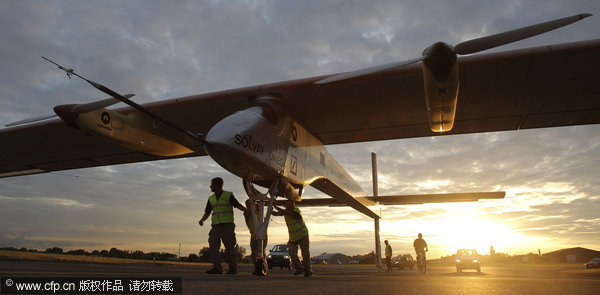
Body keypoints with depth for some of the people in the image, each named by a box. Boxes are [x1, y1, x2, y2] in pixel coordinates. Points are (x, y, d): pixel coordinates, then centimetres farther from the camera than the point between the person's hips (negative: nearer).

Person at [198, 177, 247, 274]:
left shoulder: (228, 195, 1)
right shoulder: (211, 199, 14)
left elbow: (238, 205, 0)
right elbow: (207, 213, 12)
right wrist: (202, 220, -8)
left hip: (227, 225, -4)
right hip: (215, 226, 5)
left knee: (229, 247, -5)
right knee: (213, 246, -8)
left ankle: (232, 268, 5)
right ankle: (217, 268, -5)